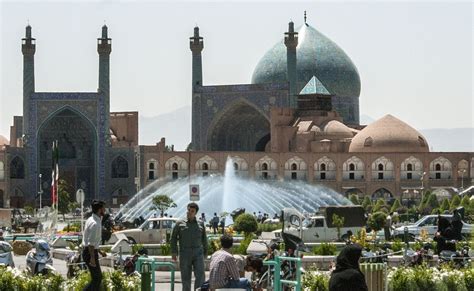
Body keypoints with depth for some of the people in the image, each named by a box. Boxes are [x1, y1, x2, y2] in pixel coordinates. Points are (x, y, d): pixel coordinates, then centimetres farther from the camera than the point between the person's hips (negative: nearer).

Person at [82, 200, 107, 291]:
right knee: (97, 278, -2)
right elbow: (91, 243, -24)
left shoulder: (91, 220, 11)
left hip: (87, 252, 10)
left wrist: (100, 251, 23)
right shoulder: (95, 223, -21)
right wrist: (92, 258, -23)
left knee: (98, 277, 16)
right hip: (90, 253, -10)